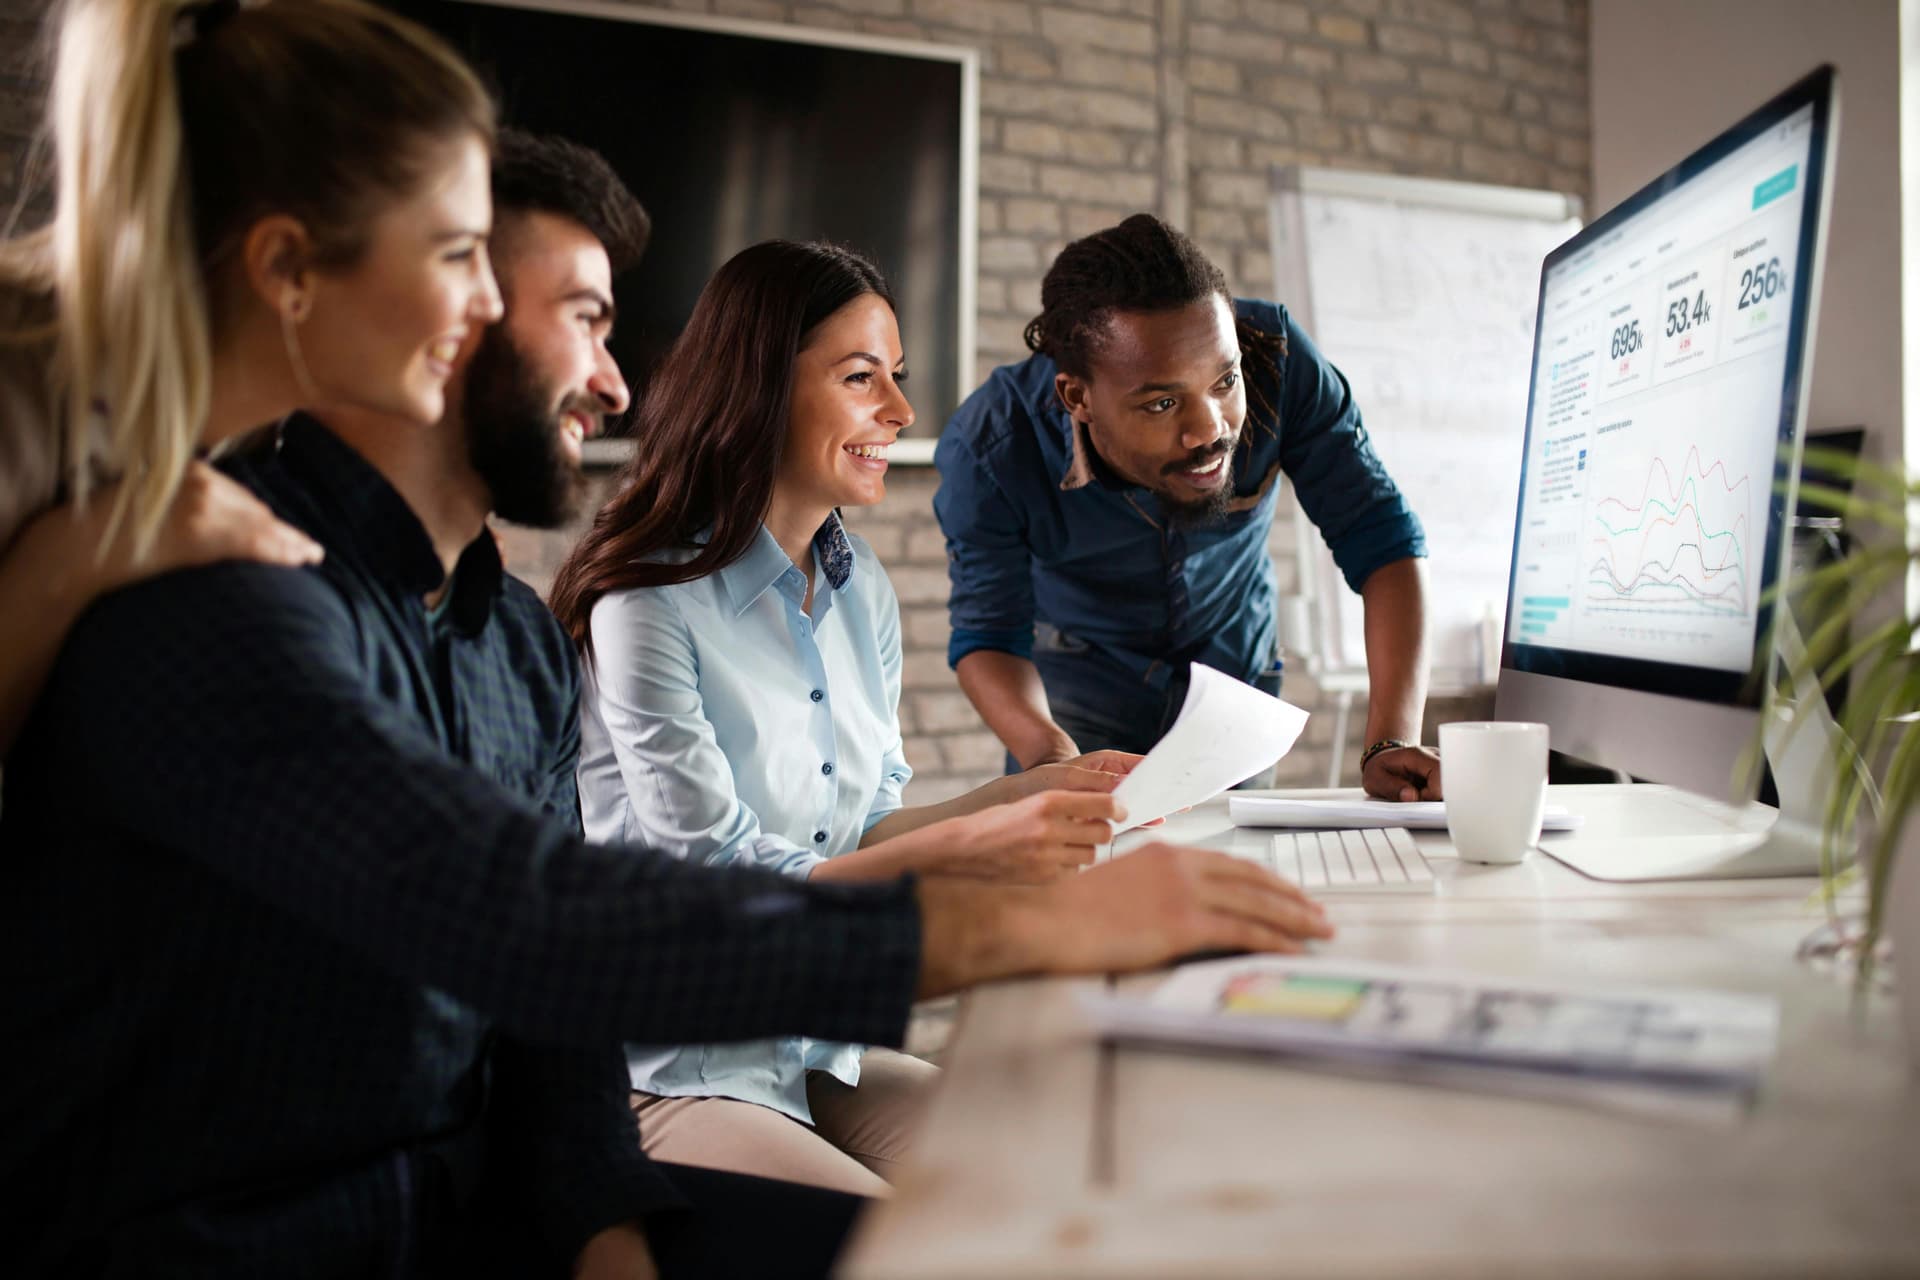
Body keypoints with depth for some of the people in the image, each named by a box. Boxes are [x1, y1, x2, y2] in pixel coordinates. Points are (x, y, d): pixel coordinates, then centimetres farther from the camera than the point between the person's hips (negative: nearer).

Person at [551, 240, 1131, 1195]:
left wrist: (1040, 791, -7)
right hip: (668, 1075, -7)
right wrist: (963, 849, -30)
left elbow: (860, 829, 7)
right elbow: (721, 885, -21)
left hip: (818, 1055, 7)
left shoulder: (862, 590, 6)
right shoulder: (649, 605, -18)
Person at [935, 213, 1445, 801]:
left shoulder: (1276, 358, -29)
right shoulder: (987, 450, -32)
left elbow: (1382, 537, -26)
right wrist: (1050, 759, -45)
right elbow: (988, 636, -23)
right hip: (1077, 684, -1)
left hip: (1234, 672, 2)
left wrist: (1392, 743, -38)